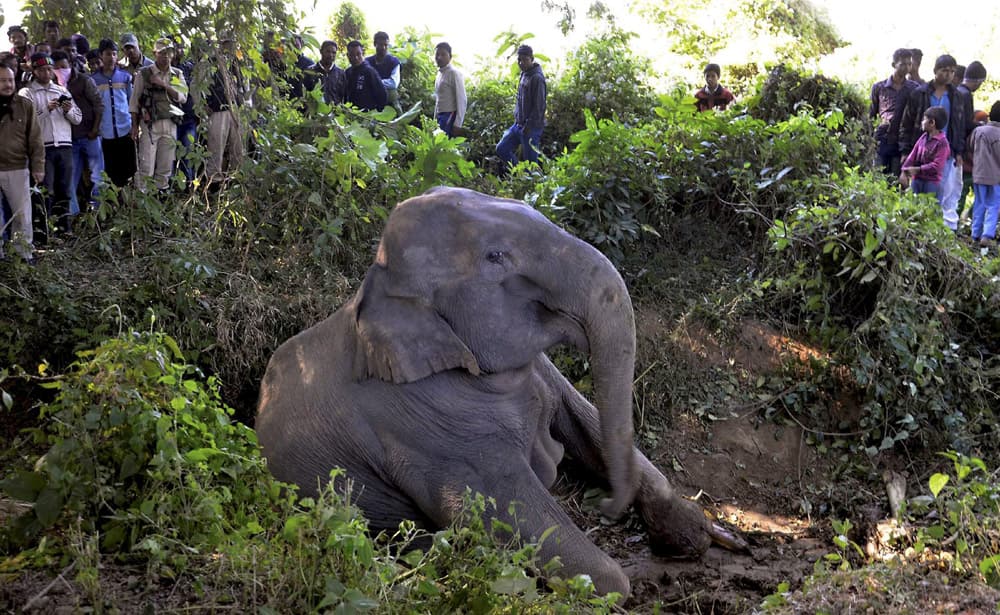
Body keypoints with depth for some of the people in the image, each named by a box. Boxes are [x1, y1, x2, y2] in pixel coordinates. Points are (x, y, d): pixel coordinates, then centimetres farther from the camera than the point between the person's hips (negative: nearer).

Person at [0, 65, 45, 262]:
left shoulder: (25, 106, 3)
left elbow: (35, 140, 3)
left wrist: (38, 167, -3)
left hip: (18, 170, 0)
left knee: (22, 215, 2)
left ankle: (25, 254, 11)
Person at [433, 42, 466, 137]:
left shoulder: (454, 73, -10)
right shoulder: (440, 74, 16)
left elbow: (462, 100, -15)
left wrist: (457, 124, -19)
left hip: (450, 117, -9)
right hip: (440, 117, 9)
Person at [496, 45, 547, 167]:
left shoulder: (537, 78, -15)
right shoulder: (524, 74, 12)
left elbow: (539, 106, -19)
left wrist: (529, 125, -19)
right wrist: (517, 118, 13)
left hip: (531, 127, -9)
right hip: (519, 124, 9)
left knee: (530, 160, -3)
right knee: (501, 149, 11)